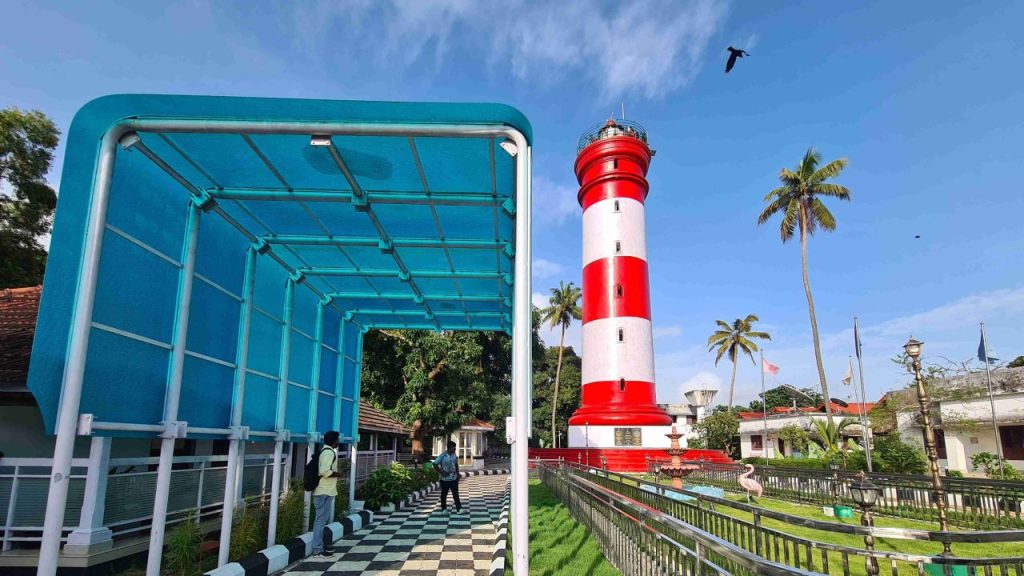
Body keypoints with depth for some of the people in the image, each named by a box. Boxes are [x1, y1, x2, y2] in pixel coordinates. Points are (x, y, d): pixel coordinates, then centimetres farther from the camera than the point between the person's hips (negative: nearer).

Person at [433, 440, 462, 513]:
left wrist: (458, 474, 11)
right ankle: (444, 509, 22)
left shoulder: (454, 455, 1)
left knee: (456, 494, 1)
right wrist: (441, 472, -15)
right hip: (445, 479, -4)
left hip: (454, 478, 4)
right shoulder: (443, 456, -15)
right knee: (444, 494, 9)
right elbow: (435, 464, -12)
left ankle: (459, 509, 0)